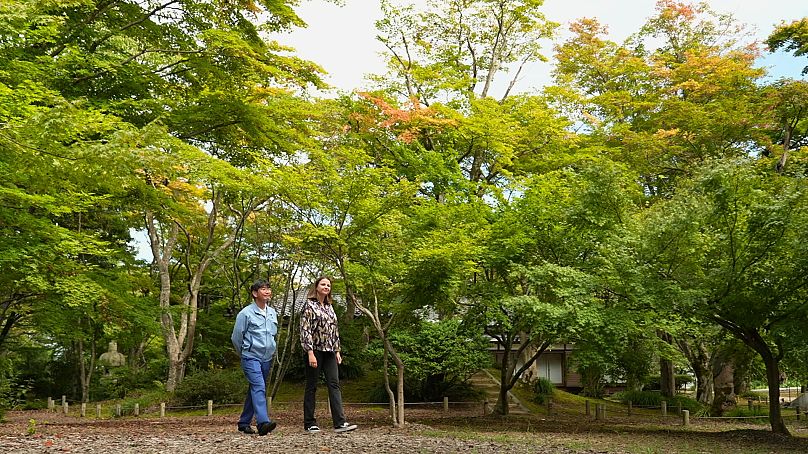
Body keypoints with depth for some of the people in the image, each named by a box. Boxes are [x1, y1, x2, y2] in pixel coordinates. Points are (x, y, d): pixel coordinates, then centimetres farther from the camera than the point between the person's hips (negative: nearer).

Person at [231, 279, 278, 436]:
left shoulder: (273, 313, 11)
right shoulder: (246, 313, -8)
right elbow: (236, 337, 0)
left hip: (267, 359, 6)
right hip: (251, 358, -6)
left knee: (255, 390, 12)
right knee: (258, 387, -21)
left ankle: (244, 423, 23)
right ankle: (263, 422, -32)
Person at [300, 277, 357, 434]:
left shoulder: (329, 307, 16)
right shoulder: (309, 306, -4)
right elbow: (305, 330, -11)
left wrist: (337, 351, 14)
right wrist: (310, 353, -18)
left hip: (329, 352, 6)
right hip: (315, 350, -6)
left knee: (334, 384, -3)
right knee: (311, 386, 1)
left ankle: (340, 423, -7)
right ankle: (309, 424, 8)